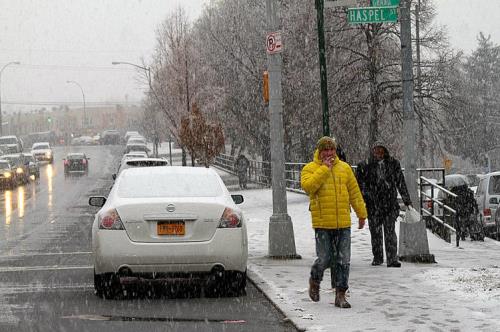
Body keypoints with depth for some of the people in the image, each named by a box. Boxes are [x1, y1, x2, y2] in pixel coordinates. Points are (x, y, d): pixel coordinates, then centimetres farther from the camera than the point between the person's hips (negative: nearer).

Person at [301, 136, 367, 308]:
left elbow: (354, 192, 15)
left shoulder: (344, 168, 10)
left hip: (343, 223, 3)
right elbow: (307, 186, -19)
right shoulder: (310, 169, 0)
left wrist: (361, 213, 15)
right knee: (324, 259, -2)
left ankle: (340, 295, 8)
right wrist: (324, 169, -16)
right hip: (322, 224, -3)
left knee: (344, 260, 1)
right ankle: (314, 281, 28)